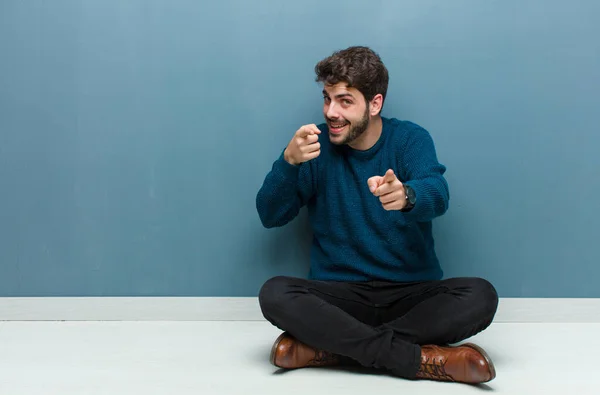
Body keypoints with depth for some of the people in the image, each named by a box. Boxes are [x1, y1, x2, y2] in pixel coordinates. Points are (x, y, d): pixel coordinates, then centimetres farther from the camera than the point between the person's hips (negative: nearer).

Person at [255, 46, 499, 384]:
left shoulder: (411, 139, -1)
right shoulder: (317, 145, 3)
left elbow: (438, 196, -21)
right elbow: (270, 216, -3)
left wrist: (406, 196, -46)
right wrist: (289, 162, -21)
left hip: (412, 294, 0)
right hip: (338, 295, 1)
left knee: (480, 295, -27)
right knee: (274, 294, -28)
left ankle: (332, 346, -26)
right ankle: (423, 360, -29)